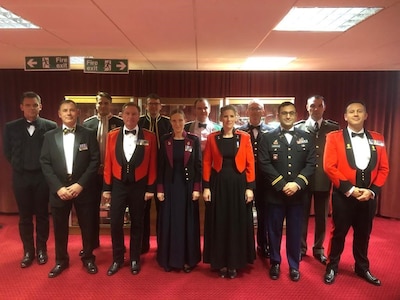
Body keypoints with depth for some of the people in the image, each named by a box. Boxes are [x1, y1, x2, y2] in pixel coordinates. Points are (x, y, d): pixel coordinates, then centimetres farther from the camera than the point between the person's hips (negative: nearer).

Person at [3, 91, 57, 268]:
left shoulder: (50, 126, -4)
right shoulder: (10, 127, 3)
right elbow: (7, 152, 9)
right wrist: (18, 166, 6)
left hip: (42, 176, -1)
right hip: (21, 177, 2)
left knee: (42, 215, 9)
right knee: (24, 216, 10)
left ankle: (41, 249, 24)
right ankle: (28, 251, 23)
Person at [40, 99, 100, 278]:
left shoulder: (88, 134, -1)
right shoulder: (50, 136, 5)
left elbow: (95, 161, -6)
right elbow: (45, 163, 0)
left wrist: (80, 184, -14)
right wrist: (58, 187, -11)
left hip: (83, 189, -1)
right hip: (59, 190, 2)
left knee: (87, 227, 9)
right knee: (60, 228, 12)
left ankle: (88, 258, 29)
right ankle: (61, 260, 32)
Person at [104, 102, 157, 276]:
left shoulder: (149, 137, -4)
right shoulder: (112, 136, 1)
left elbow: (152, 164, -2)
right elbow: (108, 163, 2)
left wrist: (150, 188, -4)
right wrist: (107, 188, 1)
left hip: (139, 186, -1)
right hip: (118, 185, 1)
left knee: (137, 224, 11)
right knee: (116, 224, 4)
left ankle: (135, 260, 28)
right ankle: (117, 259, 24)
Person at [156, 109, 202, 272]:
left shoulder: (194, 140, -1)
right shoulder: (165, 140, 2)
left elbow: (198, 165, -2)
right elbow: (160, 166, 2)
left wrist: (197, 188, -8)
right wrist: (159, 189, -4)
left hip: (187, 185, -1)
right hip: (169, 185, 1)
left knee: (187, 221, 6)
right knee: (169, 222, 6)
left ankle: (187, 259, 18)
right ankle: (169, 259, 19)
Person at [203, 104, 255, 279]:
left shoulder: (244, 137, 1)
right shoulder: (212, 138, 2)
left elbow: (250, 163, 0)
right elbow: (206, 163, 1)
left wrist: (250, 187, -6)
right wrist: (206, 186, -5)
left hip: (238, 184, 0)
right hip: (218, 184, 0)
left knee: (238, 223, 7)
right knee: (219, 223, 6)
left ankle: (235, 263, 22)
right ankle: (221, 263, 21)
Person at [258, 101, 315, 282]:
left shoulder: (306, 138, 7)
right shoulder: (267, 138, 2)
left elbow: (311, 164, 0)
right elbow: (264, 164, -7)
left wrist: (297, 184, -14)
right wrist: (282, 185, -14)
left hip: (298, 193, 1)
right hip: (275, 193, -1)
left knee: (295, 231, 11)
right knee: (274, 231, 10)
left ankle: (294, 265, 27)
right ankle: (275, 263, 27)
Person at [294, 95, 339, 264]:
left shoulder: (334, 128, 3)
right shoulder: (298, 127, -1)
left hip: (324, 180, 1)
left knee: (322, 217, 13)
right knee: (302, 216, 12)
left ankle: (318, 249, 31)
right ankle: (301, 248, 29)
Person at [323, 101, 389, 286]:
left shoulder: (377, 139, 7)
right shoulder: (334, 137, -5)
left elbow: (384, 168, 5)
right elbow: (329, 166, -12)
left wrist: (372, 190, -7)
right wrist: (349, 189, -15)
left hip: (368, 196, 4)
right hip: (343, 195, -3)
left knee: (363, 234, 17)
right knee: (339, 233, 8)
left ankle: (362, 268, 36)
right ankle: (332, 267, 26)